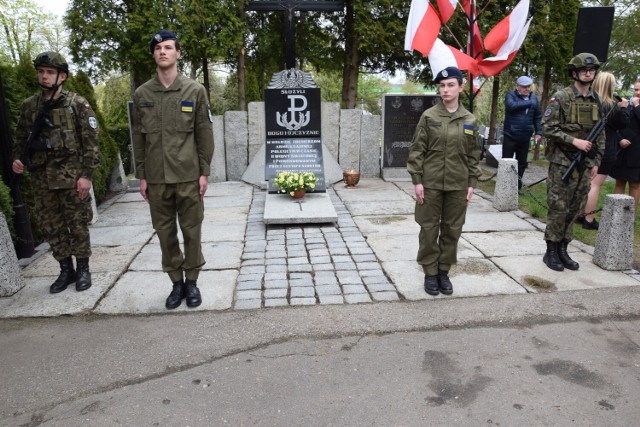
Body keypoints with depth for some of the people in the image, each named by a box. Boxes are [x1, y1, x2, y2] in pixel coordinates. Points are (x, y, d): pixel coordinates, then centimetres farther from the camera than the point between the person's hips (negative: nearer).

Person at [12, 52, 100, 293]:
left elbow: (91, 142, -6)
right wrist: (17, 159, 0)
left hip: (71, 176, -4)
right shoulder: (29, 106, 10)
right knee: (51, 227, 9)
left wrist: (86, 174, -12)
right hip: (41, 179, 4)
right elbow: (20, 139, 19)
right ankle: (66, 270, 22)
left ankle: (83, 269, 18)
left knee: (77, 225, 3)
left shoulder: (77, 104, -2)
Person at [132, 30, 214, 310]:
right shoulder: (141, 94, 7)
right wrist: (141, 176, 5)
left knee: (191, 231, 4)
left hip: (188, 176, -2)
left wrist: (204, 172, -3)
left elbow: (204, 134, 1)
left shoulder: (195, 91, 2)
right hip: (156, 178, 2)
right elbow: (138, 137, 9)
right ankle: (176, 282, 22)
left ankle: (192, 281, 20)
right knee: (165, 232, 8)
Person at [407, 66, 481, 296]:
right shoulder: (429, 116, -3)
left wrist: (471, 183, 5)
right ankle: (430, 273, 17)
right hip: (431, 183, -2)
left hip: (458, 185, 2)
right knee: (429, 229, 4)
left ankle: (444, 271, 24)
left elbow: (473, 154, 9)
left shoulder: (469, 120, 4)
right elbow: (417, 150, -3)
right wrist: (417, 180, -8)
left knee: (452, 230, 9)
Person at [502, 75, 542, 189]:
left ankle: (517, 183, 19)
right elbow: (512, 106, -25)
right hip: (510, 136, -4)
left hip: (525, 137, 4)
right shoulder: (510, 95, -3)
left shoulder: (534, 98, 9)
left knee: (522, 162, 9)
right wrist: (529, 103, -15)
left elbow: (538, 117, 13)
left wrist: (538, 132, 4)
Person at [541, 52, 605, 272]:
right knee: (558, 208, -2)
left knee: (575, 209, 9)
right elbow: (547, 127, -12)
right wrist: (574, 141, -17)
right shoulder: (561, 97, -7)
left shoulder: (597, 101, 12)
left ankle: (563, 250, 19)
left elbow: (601, 134, 16)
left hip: (585, 164, 6)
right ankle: (551, 252, 9)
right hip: (562, 163, -6)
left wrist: (596, 161, 11)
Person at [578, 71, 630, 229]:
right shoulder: (611, 106, -13)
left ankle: (581, 215, 21)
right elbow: (623, 124, -1)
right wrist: (623, 108, 12)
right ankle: (589, 220, 0)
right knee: (595, 185, -3)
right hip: (605, 150, -6)